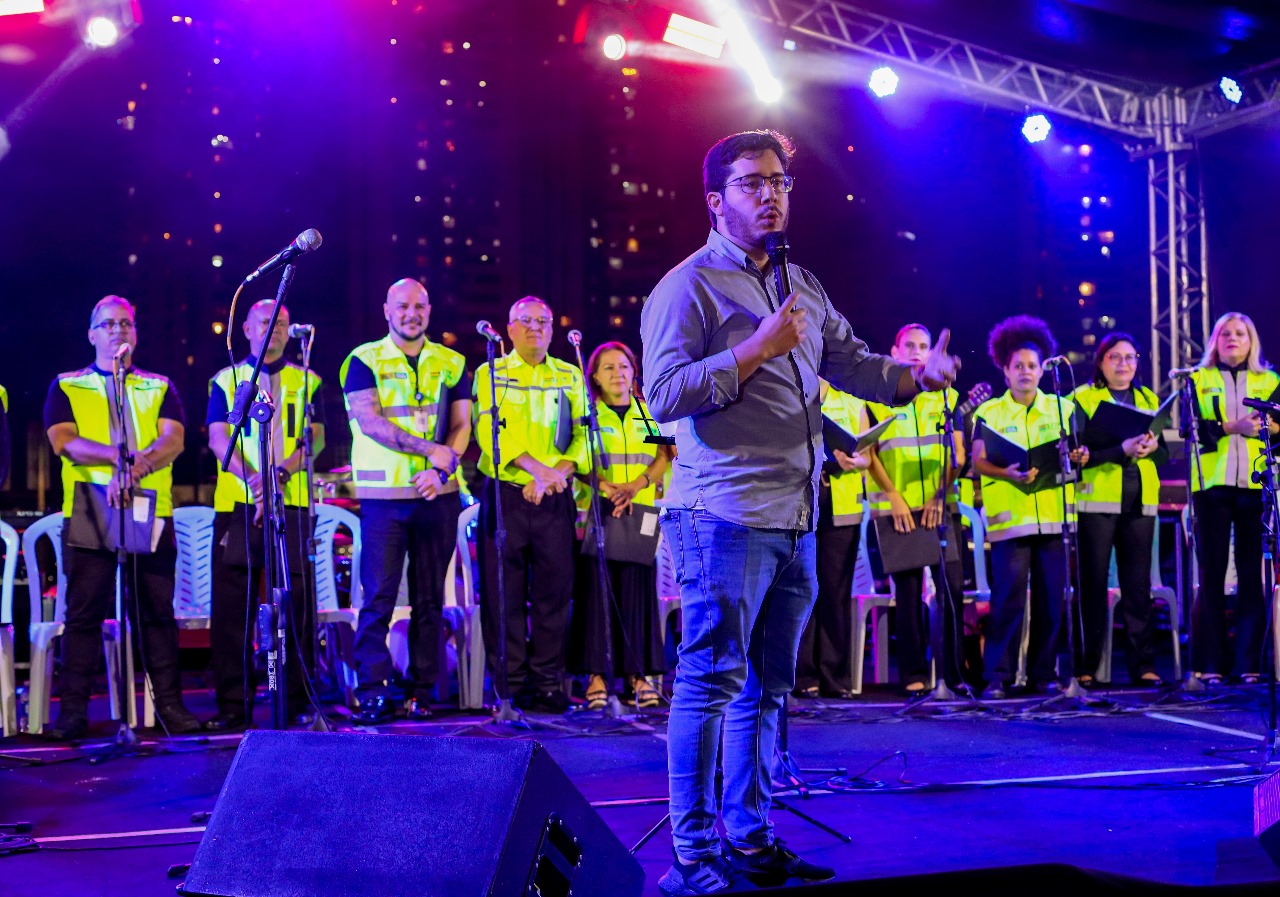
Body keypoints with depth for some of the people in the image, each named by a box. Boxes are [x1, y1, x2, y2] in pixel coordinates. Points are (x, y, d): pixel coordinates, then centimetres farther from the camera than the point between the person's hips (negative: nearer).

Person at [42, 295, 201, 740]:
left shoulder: (159, 387, 17)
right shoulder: (67, 387, 13)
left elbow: (173, 440, 1)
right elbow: (64, 441, -3)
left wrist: (138, 465, -19)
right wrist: (117, 455, -19)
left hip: (151, 509, 1)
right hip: (88, 512, -1)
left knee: (157, 611, 1)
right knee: (84, 612, -3)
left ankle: (169, 706, 5)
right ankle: (73, 712, 1)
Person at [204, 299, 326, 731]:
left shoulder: (306, 381, 14)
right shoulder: (226, 380, 14)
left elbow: (316, 437, 2)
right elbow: (218, 439, 1)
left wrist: (281, 472, -17)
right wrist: (250, 479, -17)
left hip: (292, 503, 0)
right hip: (236, 503, 0)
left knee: (296, 601, -1)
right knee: (232, 603, -1)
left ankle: (298, 703, 5)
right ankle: (233, 706, 4)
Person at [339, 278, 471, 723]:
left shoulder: (451, 364, 13)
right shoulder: (364, 360, 3)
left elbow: (462, 425, 8)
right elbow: (369, 421, -9)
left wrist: (442, 468, -11)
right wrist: (429, 449, -16)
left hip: (438, 494, 3)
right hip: (383, 493, -3)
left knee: (430, 598, 5)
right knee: (378, 596, -6)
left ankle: (422, 691, 10)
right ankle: (371, 694, -4)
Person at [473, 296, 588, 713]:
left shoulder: (570, 376, 15)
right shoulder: (490, 373, 8)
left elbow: (583, 435, 7)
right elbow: (488, 430, -7)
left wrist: (559, 472, -13)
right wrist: (535, 468, -20)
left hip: (555, 499, 2)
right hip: (504, 494, -2)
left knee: (554, 591, 0)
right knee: (504, 593, -2)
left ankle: (548, 685, 6)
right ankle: (510, 685, 4)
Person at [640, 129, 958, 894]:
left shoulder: (803, 287, 18)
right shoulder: (689, 286, -5)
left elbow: (854, 365, 20)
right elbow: (665, 395, -14)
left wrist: (919, 375, 1)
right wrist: (757, 348, -16)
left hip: (796, 518, 8)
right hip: (725, 515, -8)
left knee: (767, 686, 13)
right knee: (711, 683, -5)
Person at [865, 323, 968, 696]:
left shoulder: (946, 396, 14)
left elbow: (958, 453, 7)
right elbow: (869, 453, 2)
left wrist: (940, 494, -7)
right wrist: (893, 496, -9)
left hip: (942, 505, 2)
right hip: (899, 508, -2)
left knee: (952, 586, -4)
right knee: (909, 589, -1)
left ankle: (954, 672, 5)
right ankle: (914, 675, 4)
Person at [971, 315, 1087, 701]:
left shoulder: (1062, 408, 14)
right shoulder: (988, 412, 9)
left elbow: (1076, 452, 15)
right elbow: (979, 461, 0)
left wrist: (1078, 457, -8)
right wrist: (1008, 473, -18)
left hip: (1055, 515, 2)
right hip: (1009, 517, -2)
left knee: (1052, 597, 2)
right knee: (1008, 598, -7)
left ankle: (1044, 674, 11)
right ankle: (998, 676, -3)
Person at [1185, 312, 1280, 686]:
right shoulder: (1199, 379, 13)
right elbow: (1192, 427, -1)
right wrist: (1231, 426, -16)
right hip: (1213, 484, -1)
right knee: (1212, 574, -1)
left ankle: (1249, 663, 1)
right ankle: (1211, 663, 2)